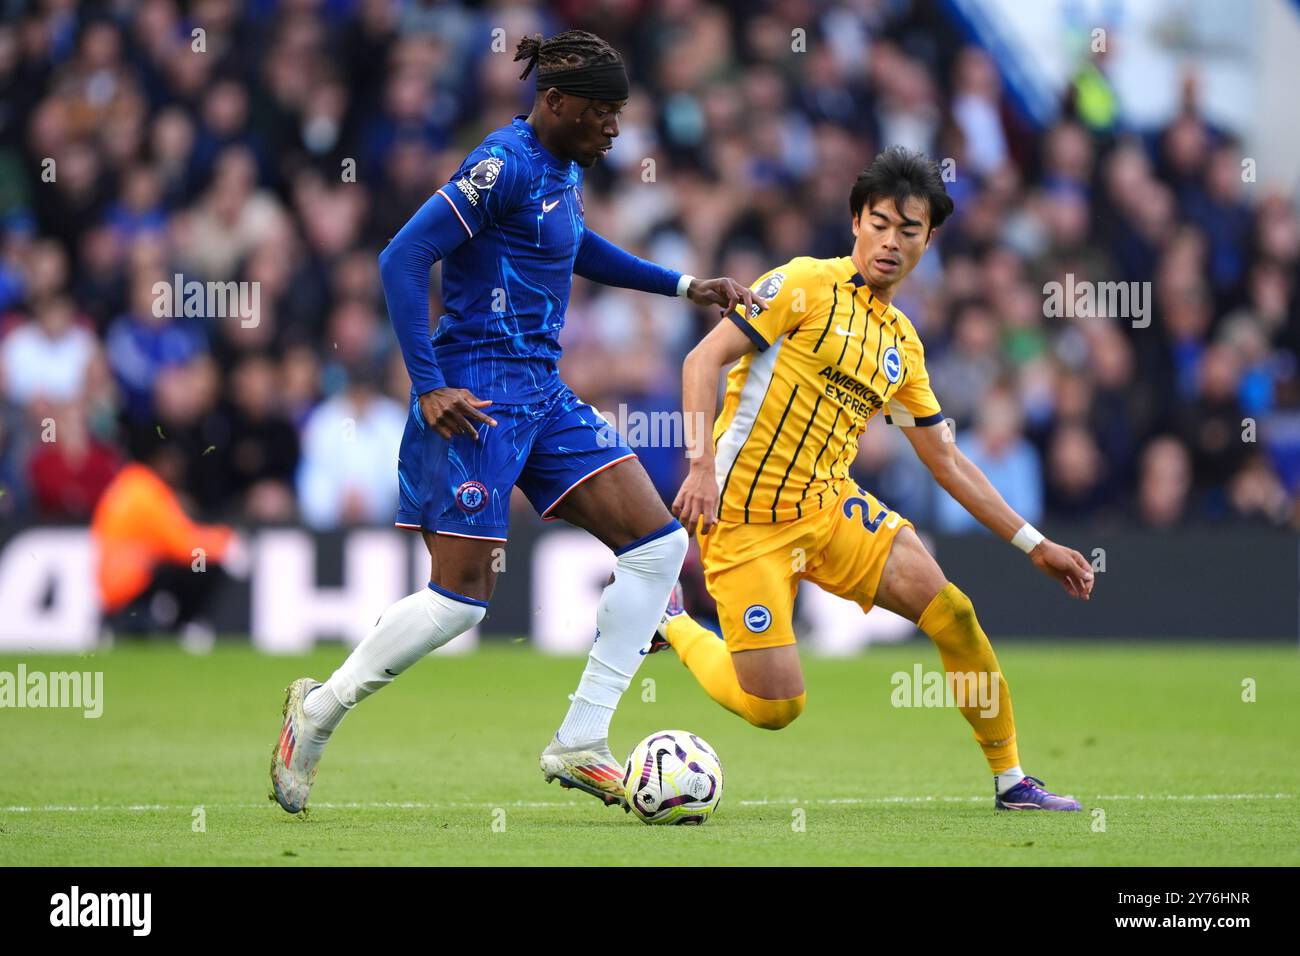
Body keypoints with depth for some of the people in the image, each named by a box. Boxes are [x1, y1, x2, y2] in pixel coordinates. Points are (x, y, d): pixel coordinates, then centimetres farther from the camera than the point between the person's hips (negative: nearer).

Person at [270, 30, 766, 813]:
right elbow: (403, 258, -19)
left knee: (659, 544, 0)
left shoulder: (565, 168, 12)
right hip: (479, 393, -9)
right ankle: (321, 706, 11)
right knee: (463, 596, -11)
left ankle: (580, 745, 3)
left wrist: (683, 286, 31)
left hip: (543, 394, 9)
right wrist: (428, 385, -22)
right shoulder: (506, 165, -16)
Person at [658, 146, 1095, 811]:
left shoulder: (903, 344, 14)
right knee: (774, 708, -11)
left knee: (955, 615, -11)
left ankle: (1010, 779, 5)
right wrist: (702, 464, -25)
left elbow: (947, 462, 20)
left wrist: (1034, 545, 16)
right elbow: (703, 359, -12)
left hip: (830, 508, 6)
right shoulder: (806, 284, -7)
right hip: (744, 520, -6)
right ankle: (673, 624, 18)